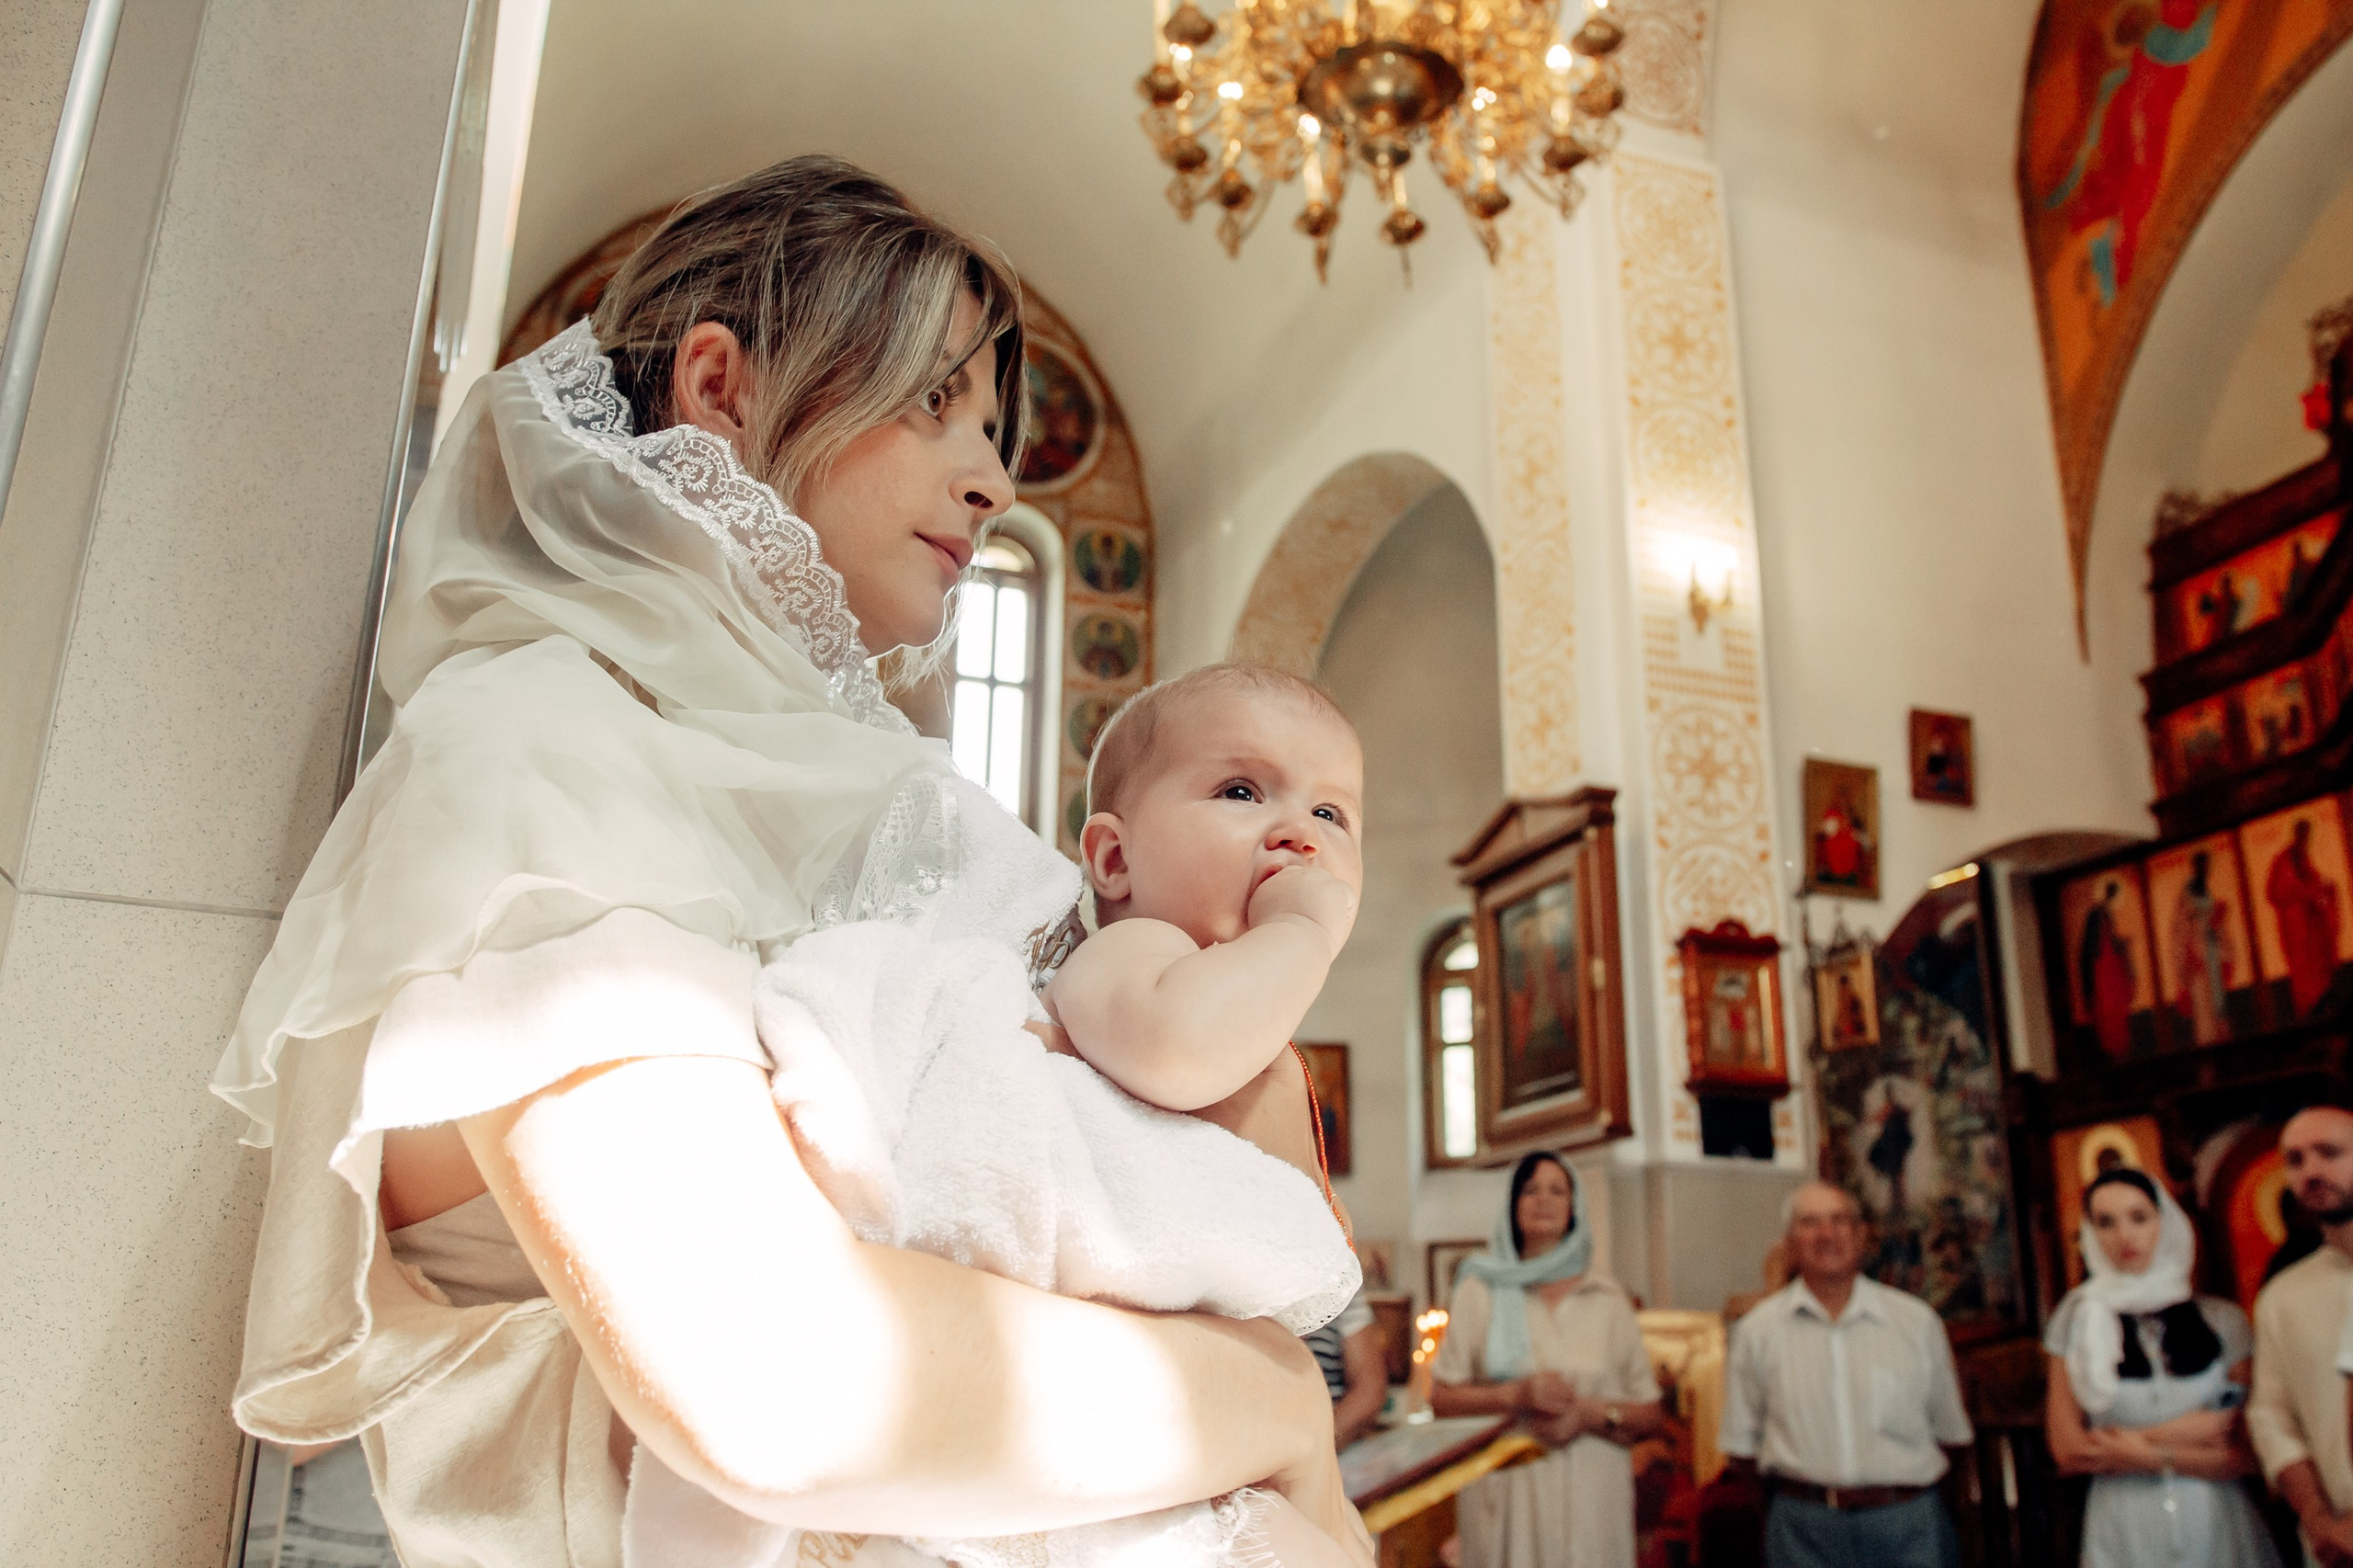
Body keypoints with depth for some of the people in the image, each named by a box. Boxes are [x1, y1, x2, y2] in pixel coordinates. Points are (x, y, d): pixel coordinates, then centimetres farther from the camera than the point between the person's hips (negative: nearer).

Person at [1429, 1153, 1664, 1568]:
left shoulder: (1609, 1301, 8)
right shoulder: (1480, 1292, 6)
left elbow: (1650, 1416, 7)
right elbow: (1441, 1397, 2)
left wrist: (1588, 1413, -10)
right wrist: (1517, 1396, -13)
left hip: (1591, 1498, 1)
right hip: (1506, 1492, -1)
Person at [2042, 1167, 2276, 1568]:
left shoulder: (2221, 1321, -1)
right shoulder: (2079, 1320, -2)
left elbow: (2250, 1455, -4)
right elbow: (2068, 1452, -7)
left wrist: (2145, 1449, -8)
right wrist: (2184, 1434, -8)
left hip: (2220, 1530, 0)